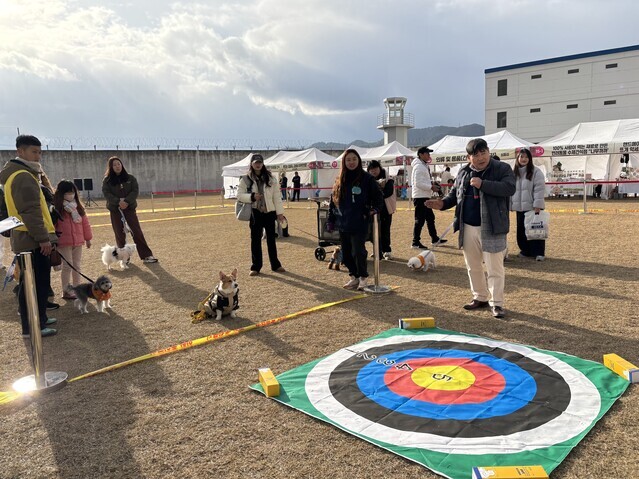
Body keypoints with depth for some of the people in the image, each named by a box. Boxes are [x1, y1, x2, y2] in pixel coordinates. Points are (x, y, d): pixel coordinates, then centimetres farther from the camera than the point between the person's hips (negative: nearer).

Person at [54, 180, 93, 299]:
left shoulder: (79, 206, 8)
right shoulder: (57, 208, -8)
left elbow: (85, 223, 12)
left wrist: (88, 238, 13)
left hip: (78, 241, 5)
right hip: (64, 243, -5)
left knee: (77, 266, 11)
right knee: (67, 266, -1)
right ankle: (66, 291, 9)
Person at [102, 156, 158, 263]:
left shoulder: (130, 178, 4)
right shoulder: (107, 180, 2)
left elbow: (135, 191, -4)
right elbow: (106, 194, -7)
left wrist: (126, 201, -18)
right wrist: (118, 202, -22)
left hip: (129, 208, 0)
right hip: (115, 210, 0)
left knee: (137, 231, -3)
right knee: (120, 234, 3)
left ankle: (146, 255, -1)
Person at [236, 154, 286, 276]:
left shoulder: (270, 178, 5)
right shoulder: (245, 179, 2)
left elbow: (277, 196, 4)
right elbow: (239, 195, -1)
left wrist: (280, 213, 0)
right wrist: (251, 197, -19)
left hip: (269, 212, 1)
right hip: (255, 213, -1)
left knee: (271, 239, 9)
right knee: (255, 240, 5)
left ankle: (275, 265, 21)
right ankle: (255, 267, 14)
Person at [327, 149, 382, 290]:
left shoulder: (367, 178, -3)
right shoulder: (340, 180, 9)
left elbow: (377, 196, 4)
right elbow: (333, 201, 12)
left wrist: (375, 209, -13)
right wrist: (330, 220, 9)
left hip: (360, 223, -5)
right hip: (343, 224, 5)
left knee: (358, 252, -6)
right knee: (346, 254, 9)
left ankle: (363, 277, 16)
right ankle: (354, 276, 27)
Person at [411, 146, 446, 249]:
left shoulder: (424, 166, 16)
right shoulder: (418, 167, -15)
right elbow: (418, 183, -23)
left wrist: (433, 186, 7)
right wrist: (431, 187, -18)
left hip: (425, 197, 10)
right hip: (420, 197, -10)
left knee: (430, 218, 17)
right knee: (420, 220, -5)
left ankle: (435, 239, 28)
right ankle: (416, 243, 2)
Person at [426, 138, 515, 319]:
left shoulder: (502, 168, -5)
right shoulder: (463, 173, 11)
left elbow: (509, 188, -20)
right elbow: (455, 193, 18)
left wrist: (482, 184, -26)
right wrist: (443, 203, -3)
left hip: (491, 228, -5)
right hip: (468, 228, 6)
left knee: (494, 268, 0)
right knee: (473, 266, 15)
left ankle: (497, 303, 11)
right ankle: (480, 297, 31)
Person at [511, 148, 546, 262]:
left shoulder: (536, 172, -5)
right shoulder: (514, 172, 11)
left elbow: (539, 189, -12)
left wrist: (537, 205, -18)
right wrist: (510, 205, 8)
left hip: (533, 207, -5)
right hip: (520, 207, 5)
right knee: (521, 231, 10)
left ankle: (539, 252, 5)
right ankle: (525, 250, 23)